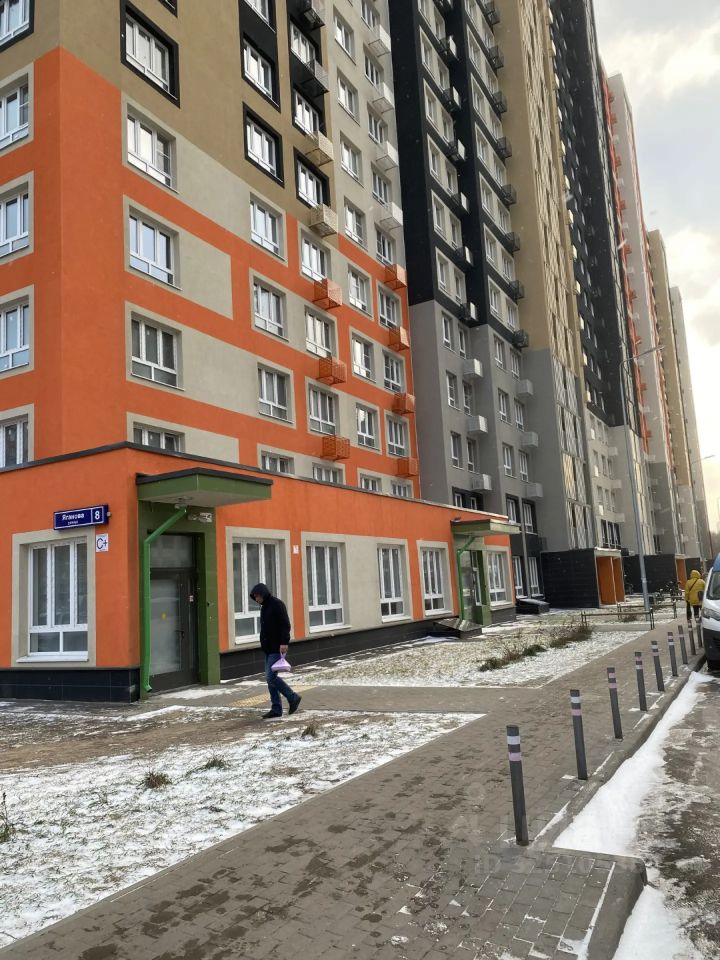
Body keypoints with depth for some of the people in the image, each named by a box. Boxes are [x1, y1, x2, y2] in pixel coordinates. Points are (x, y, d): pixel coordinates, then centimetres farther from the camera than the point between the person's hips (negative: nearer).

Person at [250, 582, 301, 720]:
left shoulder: (277, 604, -11)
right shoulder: (264, 607, 16)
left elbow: (285, 625, -18)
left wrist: (284, 642, -24)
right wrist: (265, 645, 18)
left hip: (278, 648, -9)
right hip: (268, 649, 9)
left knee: (271, 676, -13)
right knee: (270, 678, 7)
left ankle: (293, 698, 1)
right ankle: (276, 709, 12)